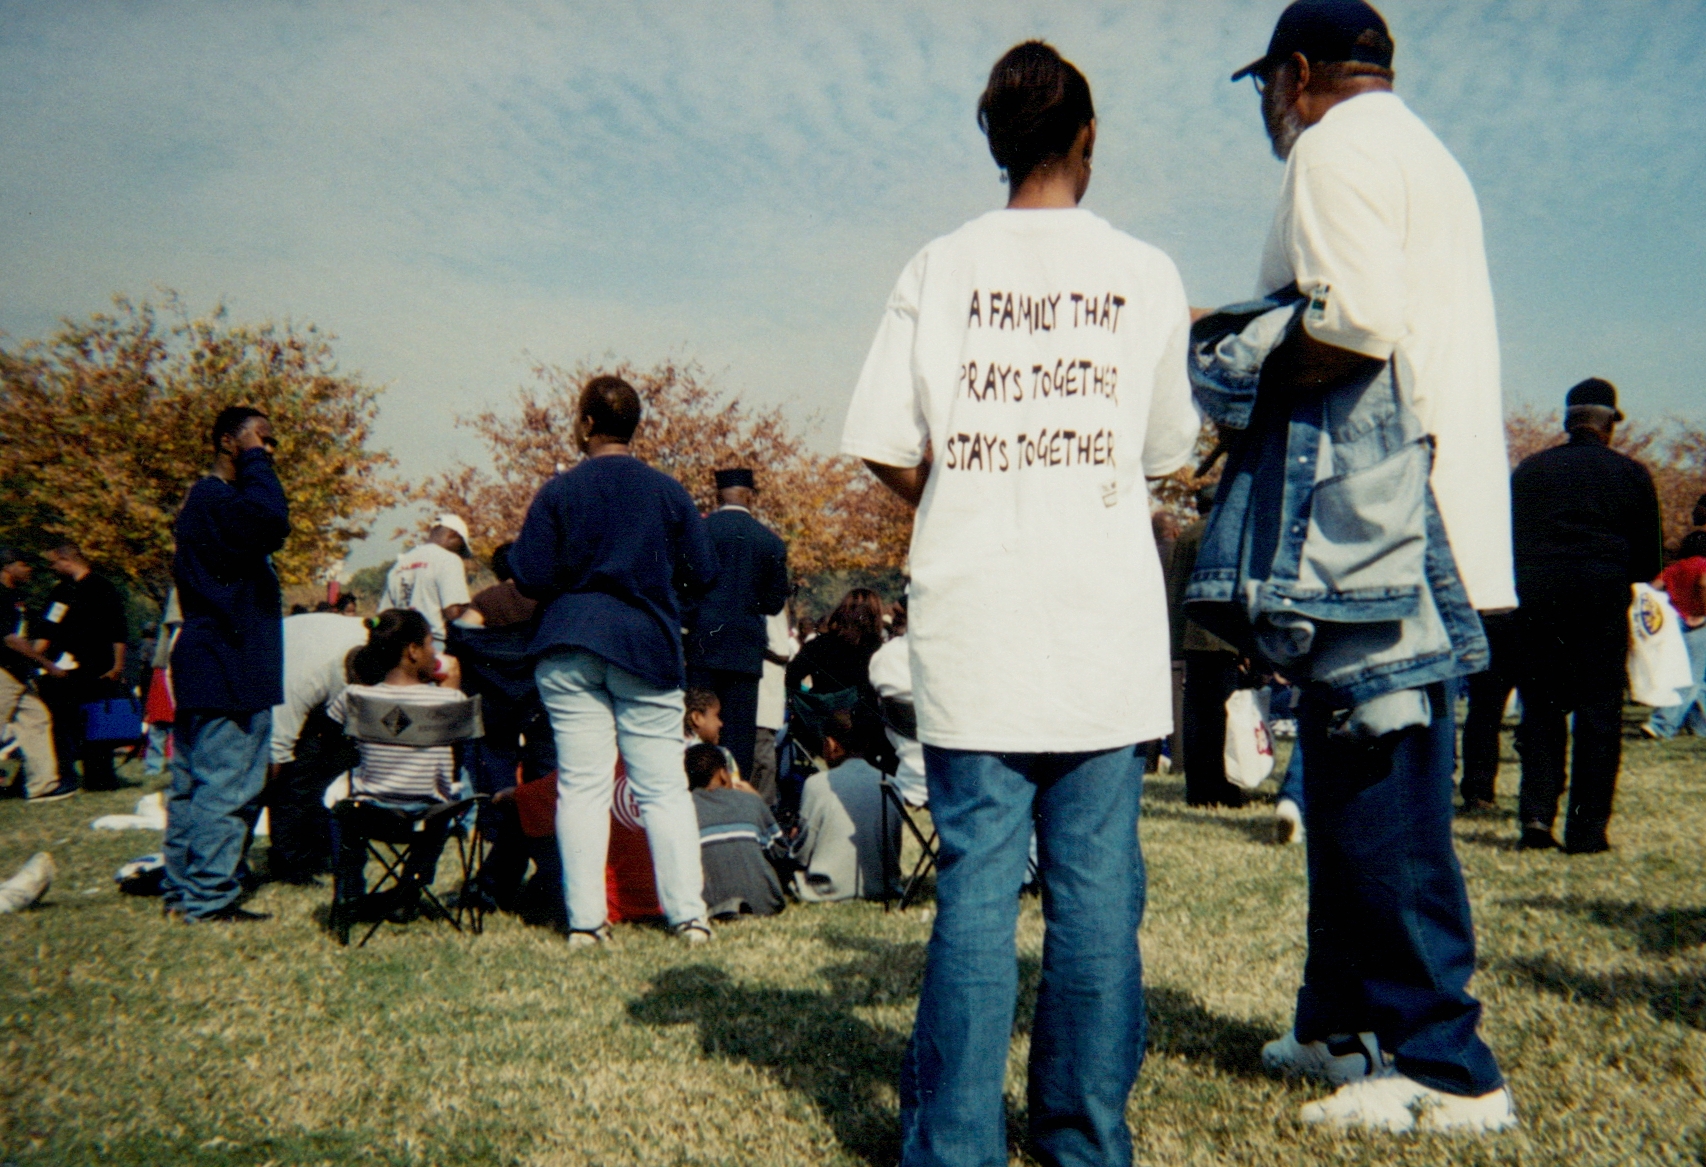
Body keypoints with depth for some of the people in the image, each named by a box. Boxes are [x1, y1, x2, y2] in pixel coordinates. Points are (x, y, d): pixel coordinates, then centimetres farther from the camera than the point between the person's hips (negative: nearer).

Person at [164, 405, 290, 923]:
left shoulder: (207, 500, 20)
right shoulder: (216, 500, -13)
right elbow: (273, 520, -31)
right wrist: (254, 463, -20)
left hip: (206, 667, 11)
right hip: (227, 671, -11)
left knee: (193, 782, 13)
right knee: (226, 787, -7)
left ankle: (183, 891, 20)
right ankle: (208, 899, -3)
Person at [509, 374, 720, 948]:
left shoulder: (558, 491, -1)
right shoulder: (667, 490, 1)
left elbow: (530, 577, -5)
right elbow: (702, 575, 3)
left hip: (569, 650, 0)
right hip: (648, 648, 1)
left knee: (581, 787, 1)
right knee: (664, 788, 4)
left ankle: (585, 920, 2)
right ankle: (688, 914, 2)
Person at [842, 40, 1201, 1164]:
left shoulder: (938, 268, 3)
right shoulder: (1147, 273, 4)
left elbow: (888, 451, -1)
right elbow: (1169, 453, 11)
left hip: (973, 623, 0)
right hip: (1106, 627, 0)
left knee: (975, 882, 4)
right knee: (1096, 885, 7)